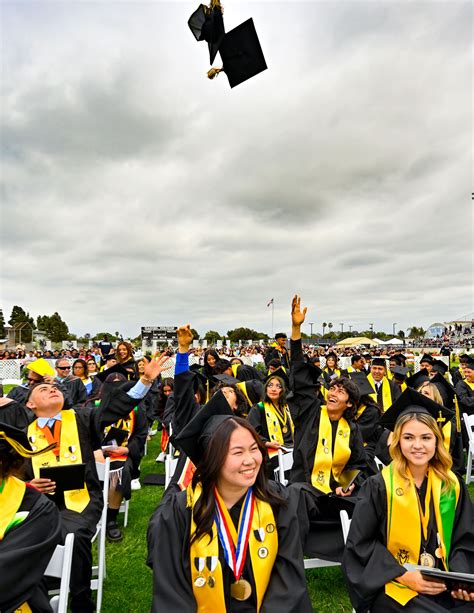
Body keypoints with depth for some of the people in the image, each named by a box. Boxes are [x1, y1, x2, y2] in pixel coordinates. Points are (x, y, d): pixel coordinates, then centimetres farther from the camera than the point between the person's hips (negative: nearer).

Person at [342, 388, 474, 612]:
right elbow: (360, 543, -6)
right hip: (394, 585, -4)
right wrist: (404, 575, -14)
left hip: (443, 585, 4)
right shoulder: (378, 486, -10)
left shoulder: (452, 485, 2)